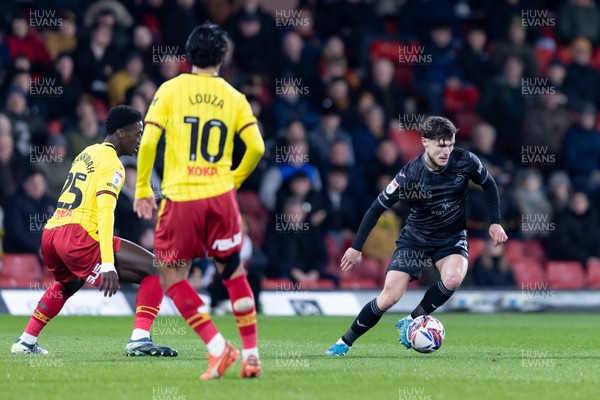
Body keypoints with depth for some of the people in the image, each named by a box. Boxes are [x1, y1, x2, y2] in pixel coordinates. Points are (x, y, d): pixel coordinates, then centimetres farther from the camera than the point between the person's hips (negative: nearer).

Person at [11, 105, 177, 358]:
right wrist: (108, 264, -25)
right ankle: (139, 340, -19)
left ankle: (25, 342, 39)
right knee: (154, 270, -6)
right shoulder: (112, 164, -4)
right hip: (78, 238, -9)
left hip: (50, 233, 9)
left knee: (68, 284, 40)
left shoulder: (86, 154, 22)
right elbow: (105, 211, -17)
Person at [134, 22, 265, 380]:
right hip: (221, 196, 2)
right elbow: (256, 148, -1)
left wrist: (142, 188, 4)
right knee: (233, 273, 15)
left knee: (172, 278, 9)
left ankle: (218, 347, -4)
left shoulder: (170, 90, 0)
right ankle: (251, 354, 11)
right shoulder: (234, 98, 6)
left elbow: (148, 141, -7)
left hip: (180, 198, -2)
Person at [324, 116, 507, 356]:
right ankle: (345, 342, 9)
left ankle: (411, 322, -8)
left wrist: (495, 223, -1)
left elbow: (488, 185, 4)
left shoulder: (465, 161, -17)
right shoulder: (409, 175, -22)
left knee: (453, 278, -31)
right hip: (415, 239, -1)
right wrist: (356, 247, -11)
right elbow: (378, 207, -12)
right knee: (389, 298, -12)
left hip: (451, 238, 1)